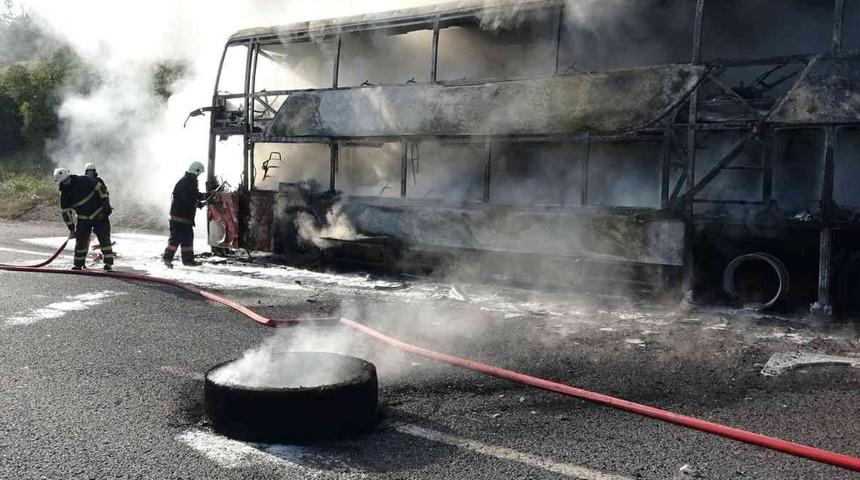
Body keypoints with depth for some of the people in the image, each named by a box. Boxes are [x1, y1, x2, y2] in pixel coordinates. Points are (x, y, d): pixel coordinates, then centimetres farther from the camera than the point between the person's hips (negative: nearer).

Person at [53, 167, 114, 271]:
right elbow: (66, 212, 2)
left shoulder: (85, 181, -14)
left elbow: (100, 189, -7)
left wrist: (106, 204, -11)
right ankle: (78, 264, 18)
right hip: (83, 219, 4)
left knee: (104, 238, -7)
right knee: (81, 241, 5)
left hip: (99, 214, -3)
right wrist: (71, 228, 3)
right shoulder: (64, 194, -3)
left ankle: (108, 263, -3)